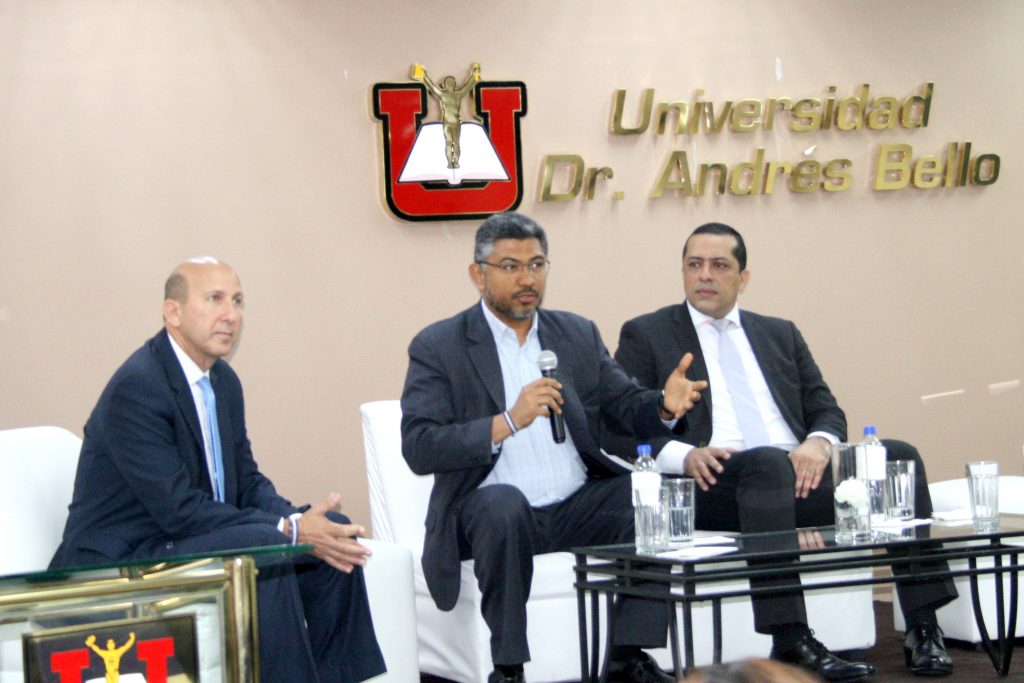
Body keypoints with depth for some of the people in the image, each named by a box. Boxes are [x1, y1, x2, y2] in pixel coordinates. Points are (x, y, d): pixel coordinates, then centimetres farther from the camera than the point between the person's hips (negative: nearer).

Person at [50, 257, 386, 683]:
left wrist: (300, 521, -11)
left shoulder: (223, 381, 8)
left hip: (188, 540, 9)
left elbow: (247, 481, 11)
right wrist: (290, 529, -23)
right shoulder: (136, 387, -20)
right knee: (264, 547, -29)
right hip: (119, 564, -9)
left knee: (333, 534, -2)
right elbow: (178, 509, -23)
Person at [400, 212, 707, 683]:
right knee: (502, 502, -36)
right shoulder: (437, 347, -1)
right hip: (491, 514, -4)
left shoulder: (578, 335, 14)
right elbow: (418, 449, -12)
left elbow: (627, 405, 9)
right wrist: (508, 422, -24)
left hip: (577, 508, 5)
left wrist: (665, 405, -15)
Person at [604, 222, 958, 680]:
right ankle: (791, 643, -41)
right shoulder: (645, 335, 12)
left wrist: (818, 442, -6)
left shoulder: (779, 335, 26)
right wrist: (682, 455, -16)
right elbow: (617, 429, 3)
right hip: (715, 483, -5)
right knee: (767, 462, -38)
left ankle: (922, 627, -21)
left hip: (800, 473, 5)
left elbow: (826, 411, 20)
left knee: (898, 456, -18)